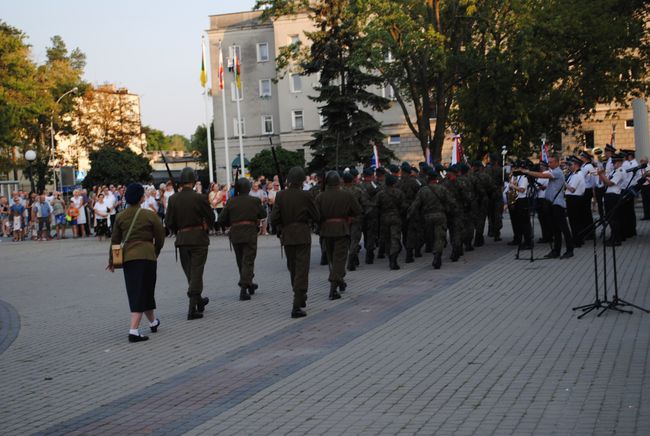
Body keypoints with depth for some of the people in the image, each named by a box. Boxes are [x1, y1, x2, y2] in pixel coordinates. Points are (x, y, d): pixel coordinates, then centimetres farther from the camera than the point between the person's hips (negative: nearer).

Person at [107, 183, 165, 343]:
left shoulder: (120, 217, 3)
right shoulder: (149, 215, -6)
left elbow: (115, 240, 8)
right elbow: (160, 237, 1)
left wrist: (112, 261, 19)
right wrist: (156, 252, 20)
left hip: (128, 258, 4)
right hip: (146, 256, -4)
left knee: (135, 292, 17)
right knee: (143, 292, -1)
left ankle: (153, 322, 34)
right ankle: (134, 330, -12)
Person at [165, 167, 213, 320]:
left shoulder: (173, 199, -5)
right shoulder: (199, 198, -13)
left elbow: (169, 222, -3)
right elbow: (210, 217, -3)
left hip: (182, 239, 3)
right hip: (199, 238, -3)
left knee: (190, 273, 17)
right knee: (196, 273, 0)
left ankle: (198, 301, 33)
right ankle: (193, 308, -6)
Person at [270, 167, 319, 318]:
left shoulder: (280, 196, -4)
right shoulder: (306, 196, -11)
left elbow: (274, 219, -5)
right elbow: (316, 217, -3)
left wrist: (280, 230, 13)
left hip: (287, 236, 3)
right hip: (303, 235, -3)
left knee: (292, 268, 20)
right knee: (302, 270, -1)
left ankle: (300, 296, 36)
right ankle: (297, 306, -9)